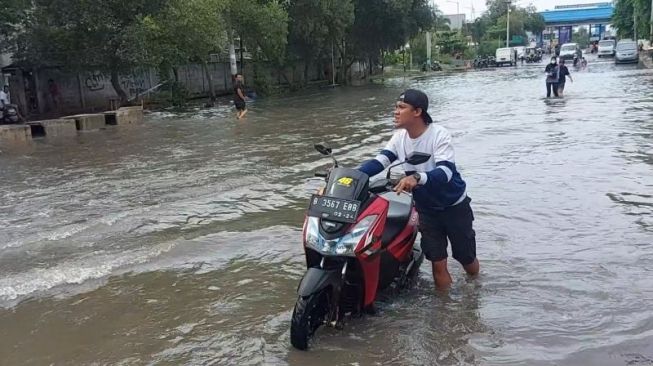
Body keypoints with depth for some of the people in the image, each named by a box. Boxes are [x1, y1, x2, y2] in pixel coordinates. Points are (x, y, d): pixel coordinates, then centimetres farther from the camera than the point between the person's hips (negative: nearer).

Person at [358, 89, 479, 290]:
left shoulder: (439, 134, -24)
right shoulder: (399, 137, -7)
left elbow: (445, 171, -38)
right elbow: (378, 162, -14)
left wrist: (417, 178, -57)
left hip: (454, 206, -4)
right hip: (426, 208, 4)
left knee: (466, 258, 13)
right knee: (438, 263, 5)